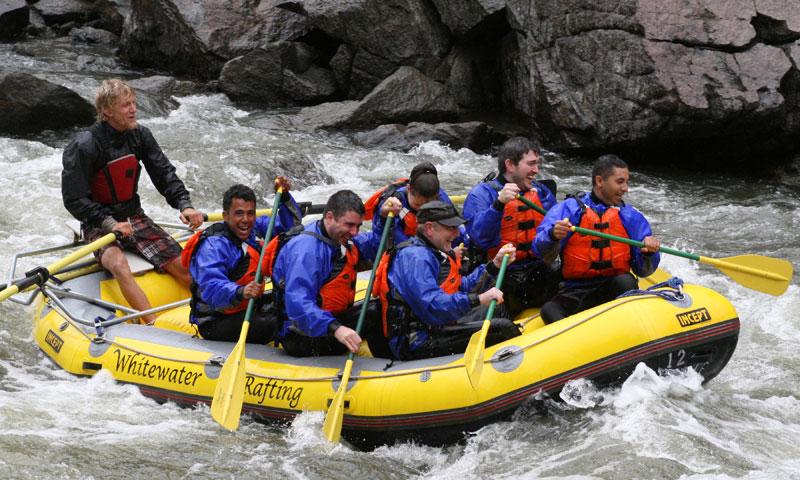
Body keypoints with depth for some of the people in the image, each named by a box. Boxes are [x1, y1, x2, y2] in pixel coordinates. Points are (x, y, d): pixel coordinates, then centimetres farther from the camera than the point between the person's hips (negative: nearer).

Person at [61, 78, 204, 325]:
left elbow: (165, 175, 3)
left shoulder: (140, 135, 1)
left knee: (182, 266, -9)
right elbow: (74, 200, -16)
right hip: (98, 225, -6)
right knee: (120, 267, -35)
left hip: (134, 217, 6)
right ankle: (154, 325, -44)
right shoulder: (84, 146, -16)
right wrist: (109, 223, -25)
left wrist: (185, 205, -14)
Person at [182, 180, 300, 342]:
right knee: (276, 324, -29)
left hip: (247, 309, 9)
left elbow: (290, 226, 14)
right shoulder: (214, 246, -21)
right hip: (216, 323, -9)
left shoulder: (254, 228, 5)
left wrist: (284, 197, -4)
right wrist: (240, 292, -54)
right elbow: (211, 288, -35)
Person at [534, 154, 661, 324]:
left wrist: (649, 253, -15)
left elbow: (643, 271, 8)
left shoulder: (630, 216, 10)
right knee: (550, 310, -31)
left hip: (615, 290, 2)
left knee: (626, 282, -32)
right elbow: (542, 249, -9)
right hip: (574, 291, -1)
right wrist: (553, 235, -32)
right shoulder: (568, 209, 4)